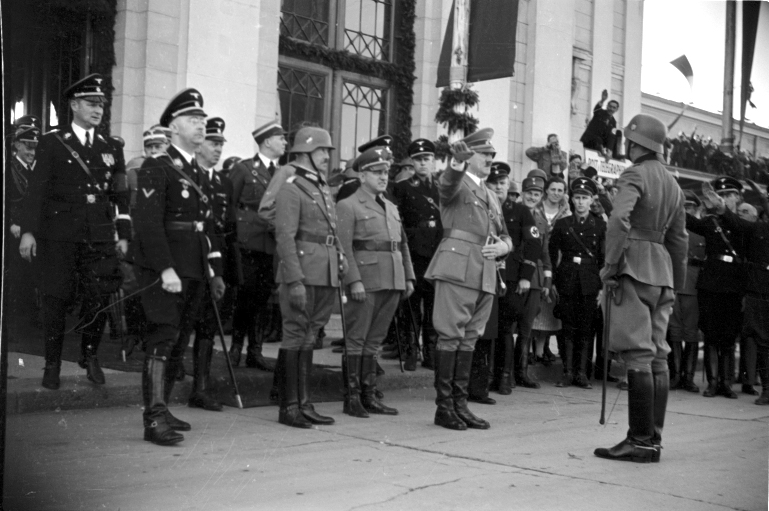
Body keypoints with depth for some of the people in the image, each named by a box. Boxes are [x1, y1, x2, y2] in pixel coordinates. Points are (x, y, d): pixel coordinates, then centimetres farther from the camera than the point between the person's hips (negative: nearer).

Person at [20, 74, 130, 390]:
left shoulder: (109, 150, 14)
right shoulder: (52, 143, 5)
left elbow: (120, 196, 14)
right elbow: (37, 189, -1)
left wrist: (123, 235, 7)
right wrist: (29, 230, -9)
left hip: (99, 237, 3)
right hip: (59, 235, -2)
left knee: (99, 297, -3)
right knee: (56, 300, 1)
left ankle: (90, 355, 18)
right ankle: (52, 365, 14)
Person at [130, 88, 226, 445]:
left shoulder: (200, 174, 20)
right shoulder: (156, 167, -6)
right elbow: (148, 221, -15)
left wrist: (215, 272, 17)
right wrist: (165, 269, -23)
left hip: (195, 272, 8)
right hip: (163, 270, -8)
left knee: (179, 342, 10)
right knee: (163, 337, -12)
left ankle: (162, 408, 20)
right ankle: (154, 418, -13)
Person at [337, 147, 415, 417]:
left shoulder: (391, 208, 20)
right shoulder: (347, 206, -2)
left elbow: (403, 245, 22)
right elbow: (344, 247, -11)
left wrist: (408, 277, 13)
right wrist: (354, 280, -18)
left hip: (392, 283, 7)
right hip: (365, 282, -7)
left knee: (374, 341, 11)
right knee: (356, 339, -1)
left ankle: (369, 395, 16)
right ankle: (352, 397, 5)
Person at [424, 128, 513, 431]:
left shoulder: (491, 198, 25)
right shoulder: (456, 184, 3)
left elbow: (505, 237, 29)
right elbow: (447, 183, -23)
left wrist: (502, 247, 4)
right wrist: (457, 162, -45)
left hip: (485, 275, 7)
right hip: (457, 267, -7)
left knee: (470, 338, 8)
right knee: (450, 335, -6)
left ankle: (460, 403, 13)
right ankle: (444, 406, -2)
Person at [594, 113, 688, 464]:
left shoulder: (634, 175, -7)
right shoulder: (672, 184, 19)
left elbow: (619, 220, -23)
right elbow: (679, 239, 22)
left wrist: (610, 268, -16)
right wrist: (676, 284, 26)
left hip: (634, 266, -9)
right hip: (662, 268, 9)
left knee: (638, 356, -9)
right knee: (657, 356, 8)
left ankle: (640, 441, -8)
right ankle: (653, 439, 11)